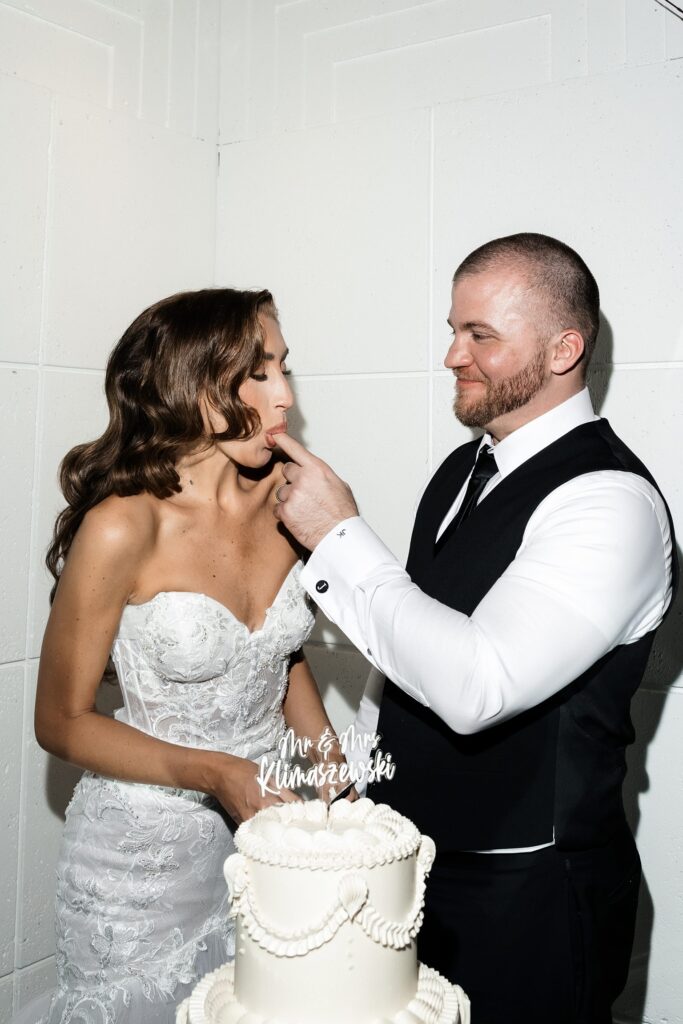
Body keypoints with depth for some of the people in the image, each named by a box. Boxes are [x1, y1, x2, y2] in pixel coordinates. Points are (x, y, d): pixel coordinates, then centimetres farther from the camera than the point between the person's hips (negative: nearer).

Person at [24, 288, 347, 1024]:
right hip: (149, 848, -5)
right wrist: (214, 775, -23)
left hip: (271, 821, 5)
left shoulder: (284, 496, -6)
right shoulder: (124, 527, -22)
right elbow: (61, 723, -13)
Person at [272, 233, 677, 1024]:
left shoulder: (611, 502, -22)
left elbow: (476, 685, -33)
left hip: (523, 901, -8)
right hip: (408, 858, 8)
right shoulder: (464, 469, 6)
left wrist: (339, 537, -25)